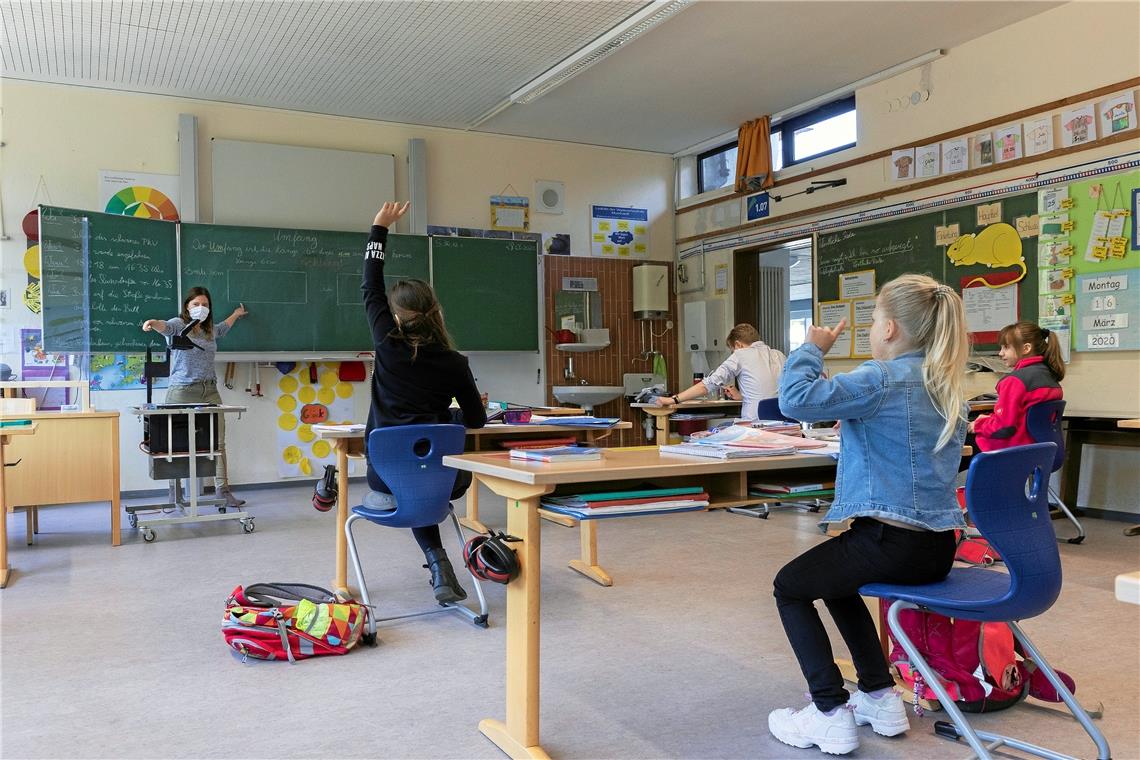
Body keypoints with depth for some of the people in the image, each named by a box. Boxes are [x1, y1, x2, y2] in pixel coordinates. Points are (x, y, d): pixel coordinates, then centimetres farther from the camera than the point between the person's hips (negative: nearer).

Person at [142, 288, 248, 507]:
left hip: (210, 392, 6)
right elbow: (167, 327, -26)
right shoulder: (179, 325, -2)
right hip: (183, 392, -6)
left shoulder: (210, 331, 16)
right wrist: (153, 323, -48)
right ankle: (174, 494, 2)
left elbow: (222, 328, 41)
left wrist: (236, 314, 57)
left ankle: (222, 490, 9)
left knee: (218, 442, 3)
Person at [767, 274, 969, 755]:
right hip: (939, 548, 9)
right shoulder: (950, 386, 11)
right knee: (836, 580, 32)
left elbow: (797, 399, -26)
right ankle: (881, 698, 30)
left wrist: (812, 348, -10)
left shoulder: (882, 380, -16)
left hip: (890, 543, -9)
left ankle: (831, 714, 7)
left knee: (789, 586, 12)